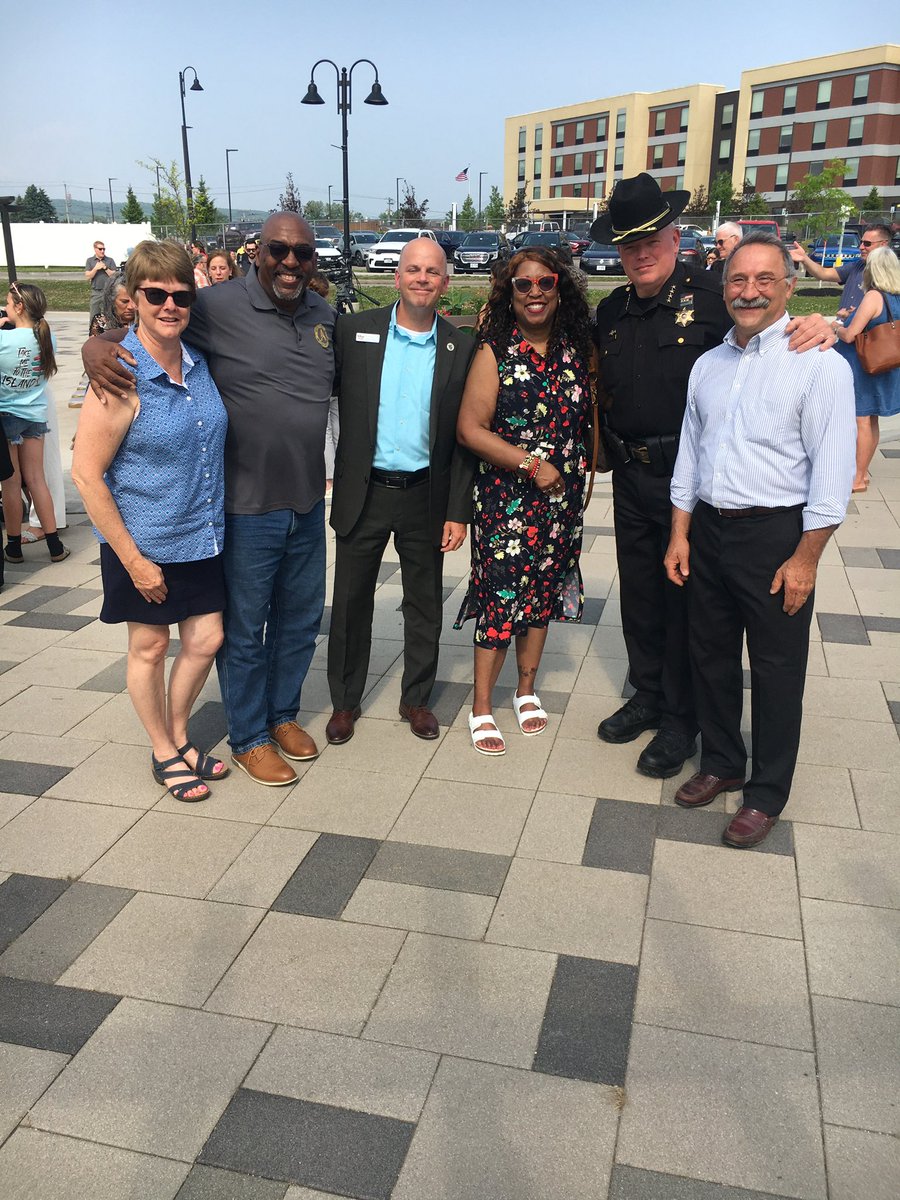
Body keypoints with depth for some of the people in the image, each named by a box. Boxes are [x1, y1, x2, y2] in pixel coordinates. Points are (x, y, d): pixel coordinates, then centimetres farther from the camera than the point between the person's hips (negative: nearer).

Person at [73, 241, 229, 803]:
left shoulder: (200, 361, -1)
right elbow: (86, 474, -18)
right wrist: (133, 559, -17)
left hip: (203, 534, 6)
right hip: (145, 543, -5)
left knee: (206, 640, 12)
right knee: (150, 647, 12)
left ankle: (179, 735, 37)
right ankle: (164, 753, 32)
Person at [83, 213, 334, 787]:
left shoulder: (324, 314, 5)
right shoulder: (218, 307, -12)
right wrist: (97, 346, -28)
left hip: (308, 503, 6)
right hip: (246, 507, -5)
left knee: (301, 620, 19)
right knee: (244, 630, 9)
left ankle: (284, 713, 40)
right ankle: (249, 738, 28)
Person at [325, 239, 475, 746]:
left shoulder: (461, 349, 0)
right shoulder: (355, 330, -2)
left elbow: (464, 437, 1)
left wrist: (458, 511, -3)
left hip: (426, 496, 1)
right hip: (363, 493, 0)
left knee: (425, 604, 12)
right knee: (352, 600, 10)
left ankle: (417, 697, 31)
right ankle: (345, 700, 27)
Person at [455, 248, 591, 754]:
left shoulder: (577, 350, 4)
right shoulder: (495, 351, -7)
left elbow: (588, 417, 16)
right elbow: (470, 429, -12)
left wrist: (579, 469, 3)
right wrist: (532, 464, -15)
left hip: (561, 498, 4)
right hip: (506, 498, -4)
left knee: (543, 591, 13)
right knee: (500, 595, -3)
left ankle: (527, 689, 31)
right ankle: (482, 707, 12)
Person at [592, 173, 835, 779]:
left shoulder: (712, 296, -12)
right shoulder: (613, 310, 5)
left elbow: (775, 338, -10)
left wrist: (816, 327, -30)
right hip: (631, 475, 6)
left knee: (685, 599, 6)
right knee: (639, 593, 17)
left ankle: (681, 719, 23)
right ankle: (648, 696, 37)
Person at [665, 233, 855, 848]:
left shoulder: (819, 365, -10)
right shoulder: (708, 365, 9)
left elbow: (832, 471, -13)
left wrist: (804, 559, -15)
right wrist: (680, 535, 9)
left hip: (775, 532, -6)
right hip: (708, 527, 6)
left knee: (776, 671, 6)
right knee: (711, 656, 16)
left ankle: (767, 793, 23)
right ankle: (721, 763, 36)